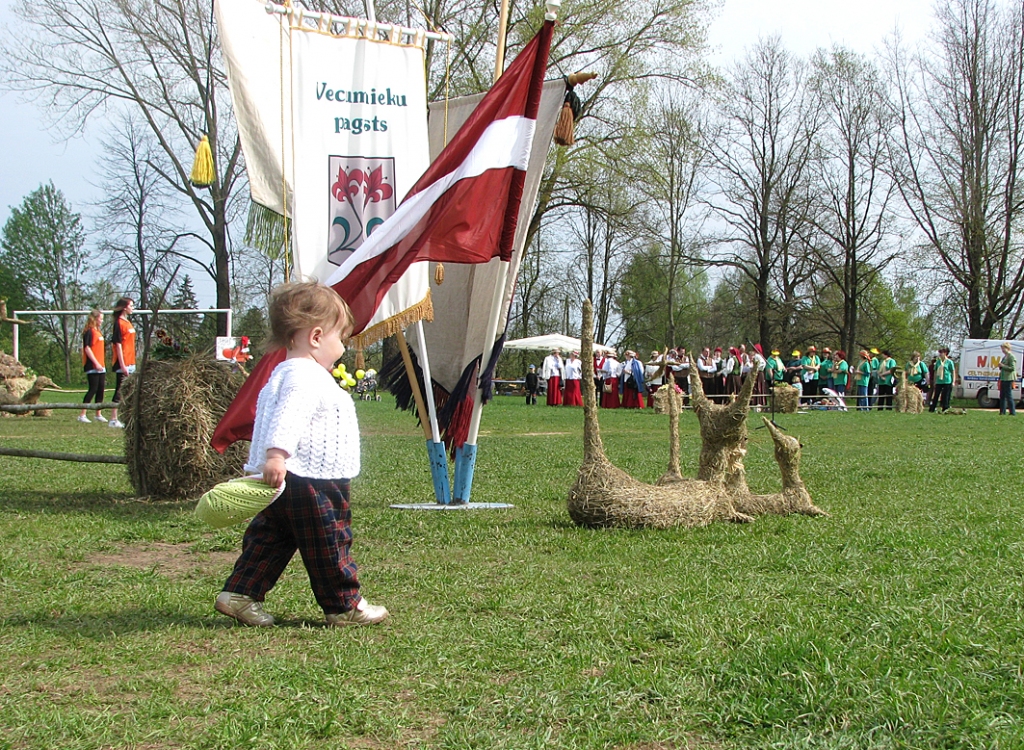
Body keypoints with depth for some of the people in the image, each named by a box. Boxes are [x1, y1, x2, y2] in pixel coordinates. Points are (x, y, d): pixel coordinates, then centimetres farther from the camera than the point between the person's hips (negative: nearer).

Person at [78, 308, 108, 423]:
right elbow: (87, 348, -17)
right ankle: (82, 415, -7)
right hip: (92, 366, -9)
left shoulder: (98, 331, 17)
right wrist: (96, 363, -20)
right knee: (93, 389, -9)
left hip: (100, 366, 9)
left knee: (101, 389, 8)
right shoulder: (89, 332, -10)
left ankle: (99, 414, 14)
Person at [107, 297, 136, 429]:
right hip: (123, 364, -9)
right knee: (120, 391, -7)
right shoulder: (119, 323, -12)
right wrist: (122, 365, -19)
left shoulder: (127, 323, 15)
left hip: (130, 363, 9)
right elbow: (118, 344, -16)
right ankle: (113, 419, -4)